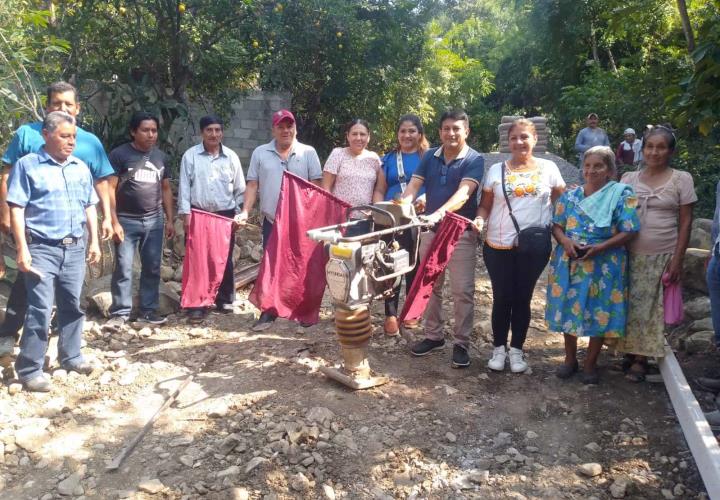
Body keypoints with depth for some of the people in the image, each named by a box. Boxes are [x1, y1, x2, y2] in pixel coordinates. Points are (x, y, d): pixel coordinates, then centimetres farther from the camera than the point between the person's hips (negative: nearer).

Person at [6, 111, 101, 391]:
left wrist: (94, 242, 11)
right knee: (40, 309, -7)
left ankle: (70, 356, 28)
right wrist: (22, 250, -14)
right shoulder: (27, 165, -3)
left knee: (72, 306, 13)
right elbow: (16, 210, -8)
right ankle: (29, 370, 1)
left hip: (75, 249, 5)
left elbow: (90, 207, 17)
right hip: (42, 249, -5)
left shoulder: (81, 168, 12)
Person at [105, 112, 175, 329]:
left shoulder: (161, 157, 11)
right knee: (123, 268, -2)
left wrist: (170, 220, 11)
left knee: (152, 268, 7)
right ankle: (120, 313, 6)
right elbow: (109, 189, -8)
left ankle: (148, 310, 16)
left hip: (154, 221, 5)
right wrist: (114, 221, -13)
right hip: (127, 221, -4)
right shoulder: (119, 154, -5)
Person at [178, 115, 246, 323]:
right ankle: (197, 304, 6)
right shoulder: (190, 156, 0)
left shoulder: (231, 156, 5)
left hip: (225, 215, 2)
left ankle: (225, 300, 21)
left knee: (225, 260, 8)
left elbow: (240, 188, 9)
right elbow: (184, 187, -2)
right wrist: (185, 214, -8)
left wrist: (239, 213, 5)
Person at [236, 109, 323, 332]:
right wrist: (245, 212, -6)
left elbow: (316, 185, -1)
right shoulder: (260, 153, 5)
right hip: (272, 221, 1)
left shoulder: (308, 152, 1)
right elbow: (252, 185, 4)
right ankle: (268, 312, 14)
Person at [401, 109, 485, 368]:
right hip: (430, 229, 5)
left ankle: (461, 343, 10)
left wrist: (440, 212, -40)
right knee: (430, 286, 12)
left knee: (462, 290, -1)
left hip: (461, 231, -4)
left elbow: (463, 193, -23)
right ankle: (433, 335, 26)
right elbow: (413, 185, -2)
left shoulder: (474, 160, -8)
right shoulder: (430, 156, 7)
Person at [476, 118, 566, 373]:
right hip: (498, 246, 0)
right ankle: (499, 348, 22)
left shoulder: (548, 168, 3)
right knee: (502, 298, 5)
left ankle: (516, 350, 23)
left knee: (522, 298, 8)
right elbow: (485, 205, 6)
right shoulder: (496, 170, 3)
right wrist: (480, 219, -14)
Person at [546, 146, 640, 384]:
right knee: (569, 309, 9)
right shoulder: (570, 195, 6)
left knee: (599, 313, 5)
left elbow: (628, 231, -9)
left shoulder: (621, 195, -4)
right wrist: (566, 241, -14)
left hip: (604, 267, -3)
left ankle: (590, 363, 24)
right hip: (569, 264, 3)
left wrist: (599, 247, -21)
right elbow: (556, 225, 7)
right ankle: (570, 359, 28)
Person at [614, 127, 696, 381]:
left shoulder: (681, 179, -1)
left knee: (651, 308, 3)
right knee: (629, 306, 5)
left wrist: (677, 260, -7)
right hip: (631, 255, 2)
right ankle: (629, 352, 19)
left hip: (662, 256, -2)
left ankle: (641, 359, 13)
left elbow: (685, 223, -1)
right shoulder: (629, 178, 6)